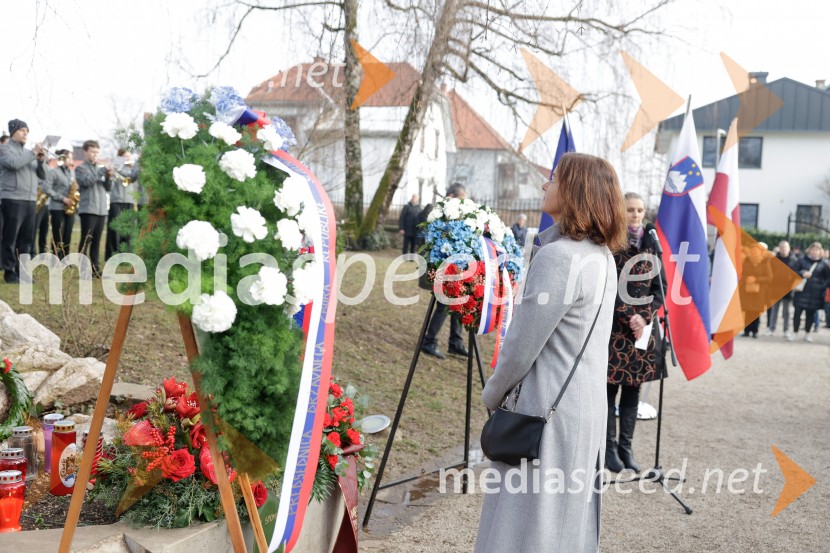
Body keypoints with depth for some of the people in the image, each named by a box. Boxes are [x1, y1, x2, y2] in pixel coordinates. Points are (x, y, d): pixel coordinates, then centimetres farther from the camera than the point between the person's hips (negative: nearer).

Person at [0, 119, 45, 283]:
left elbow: (42, 175, 15)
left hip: (30, 200, 6)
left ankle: (22, 271, 13)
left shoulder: (28, 153, 20)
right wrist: (33, 153, -13)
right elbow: (14, 163, -20)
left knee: (26, 239, 7)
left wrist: (40, 160, -3)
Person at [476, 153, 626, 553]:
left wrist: (492, 394, -2)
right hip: (587, 407, 9)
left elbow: (522, 344, -17)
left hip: (550, 412, -9)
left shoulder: (557, 257, -21)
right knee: (568, 519, 18)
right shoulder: (602, 255, 7)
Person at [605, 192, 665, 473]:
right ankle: (609, 447, 9)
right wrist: (628, 317, -14)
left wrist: (645, 316, -6)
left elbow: (661, 286, 8)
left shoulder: (651, 243, 10)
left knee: (633, 388, 8)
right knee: (612, 387, 0)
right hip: (615, 326, -4)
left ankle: (626, 446, 16)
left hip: (644, 325, 4)